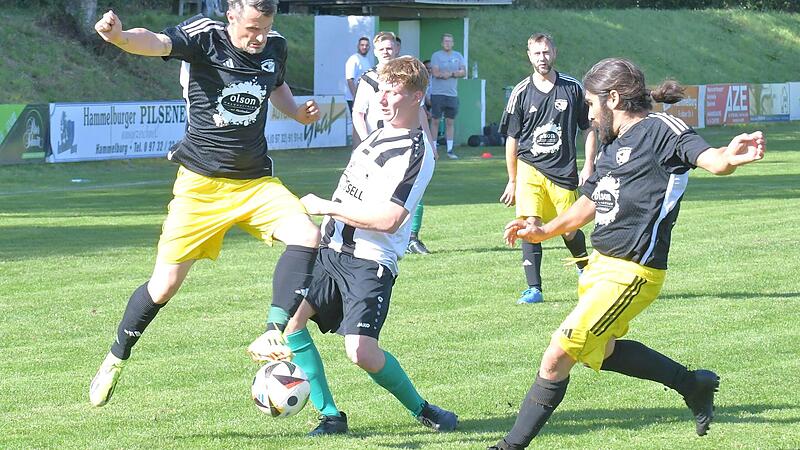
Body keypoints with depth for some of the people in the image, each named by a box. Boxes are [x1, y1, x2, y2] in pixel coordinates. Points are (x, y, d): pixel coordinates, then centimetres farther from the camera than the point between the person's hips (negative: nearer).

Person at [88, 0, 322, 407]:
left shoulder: (275, 46, 2)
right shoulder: (204, 37, -14)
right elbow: (157, 43, -34)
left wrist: (298, 112, 4)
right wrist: (119, 36, -56)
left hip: (256, 181, 4)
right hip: (201, 182, -4)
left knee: (307, 237, -22)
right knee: (164, 285, -2)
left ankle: (274, 334, -19)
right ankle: (115, 360, 21)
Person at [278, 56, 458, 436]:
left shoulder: (415, 154, -15)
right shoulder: (377, 135, 14)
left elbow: (387, 219, -23)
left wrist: (326, 207, -16)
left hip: (370, 263, -9)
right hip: (332, 251, 9)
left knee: (361, 351, -20)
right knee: (288, 316, -8)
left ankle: (422, 409, 6)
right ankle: (330, 415, 1)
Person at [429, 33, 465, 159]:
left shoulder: (458, 56, 13)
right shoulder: (436, 55, 0)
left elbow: (463, 72, 4)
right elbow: (436, 73, -12)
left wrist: (449, 74, -10)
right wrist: (455, 73, -5)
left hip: (452, 93, 4)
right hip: (437, 93, -4)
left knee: (450, 122, 6)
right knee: (435, 120, -1)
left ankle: (450, 149, 9)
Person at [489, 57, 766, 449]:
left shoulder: (660, 130, -14)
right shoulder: (612, 144, 13)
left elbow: (711, 160, -31)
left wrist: (730, 156, -53)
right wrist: (542, 232, 17)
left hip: (630, 273, -10)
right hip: (602, 265, 10)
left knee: (556, 357, -11)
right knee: (601, 351, 28)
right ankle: (694, 384, 39)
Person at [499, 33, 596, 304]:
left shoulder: (572, 88, 3)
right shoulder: (521, 92, 3)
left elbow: (589, 128, 10)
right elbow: (512, 139, 10)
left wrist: (588, 167, 1)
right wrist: (512, 181, 11)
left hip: (564, 172, 0)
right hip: (529, 169, 0)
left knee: (570, 231, 4)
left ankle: (586, 271, 34)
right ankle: (534, 289, -9)